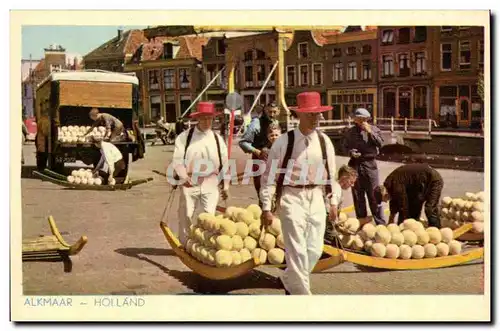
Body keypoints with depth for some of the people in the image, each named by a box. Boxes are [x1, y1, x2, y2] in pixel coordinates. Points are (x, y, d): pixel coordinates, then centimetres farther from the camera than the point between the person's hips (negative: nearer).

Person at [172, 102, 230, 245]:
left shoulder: (217, 138, 7)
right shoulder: (185, 137, -1)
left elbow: (225, 163, 10)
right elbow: (177, 159, -7)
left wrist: (225, 186, 10)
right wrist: (184, 177, -22)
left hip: (211, 183, 1)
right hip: (190, 182, -1)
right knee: (186, 215, 5)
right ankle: (184, 244, 20)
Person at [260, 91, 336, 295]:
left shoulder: (324, 141, 5)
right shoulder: (284, 142, -7)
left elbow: (331, 174, 13)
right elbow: (269, 176, -6)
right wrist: (266, 208, -7)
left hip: (316, 197, 5)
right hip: (292, 197, -4)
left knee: (315, 250, 8)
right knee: (297, 250, -6)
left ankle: (290, 281, 31)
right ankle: (302, 294, 4)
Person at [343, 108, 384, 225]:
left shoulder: (373, 129, 1)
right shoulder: (350, 132, 7)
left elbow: (380, 143, -10)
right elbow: (346, 146, 15)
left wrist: (370, 132, -16)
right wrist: (351, 152, -5)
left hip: (369, 164, -3)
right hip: (355, 164, 3)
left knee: (374, 195, -2)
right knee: (357, 196, 9)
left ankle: (380, 223, 4)